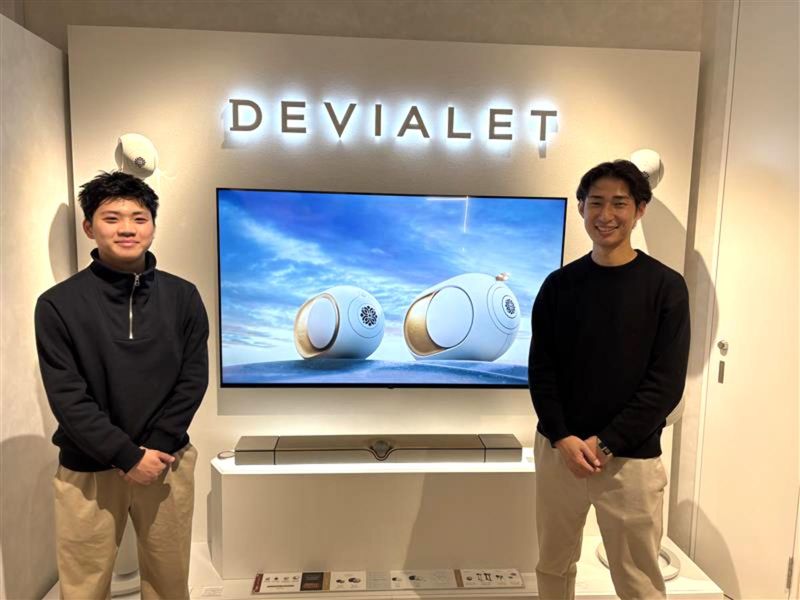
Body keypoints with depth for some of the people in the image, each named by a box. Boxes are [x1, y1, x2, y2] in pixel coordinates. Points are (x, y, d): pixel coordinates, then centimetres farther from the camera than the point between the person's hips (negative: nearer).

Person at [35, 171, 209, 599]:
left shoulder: (183, 296, -1)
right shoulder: (58, 304, -7)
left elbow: (193, 380, -2)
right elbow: (67, 397, -10)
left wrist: (156, 448, -10)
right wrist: (127, 455, -14)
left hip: (168, 461, 2)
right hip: (88, 469, -1)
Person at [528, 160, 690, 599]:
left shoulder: (665, 287, -4)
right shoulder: (559, 285, 3)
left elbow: (665, 384, -8)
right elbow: (540, 369, 1)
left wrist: (605, 443, -15)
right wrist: (563, 438, -12)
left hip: (631, 459, -2)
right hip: (557, 450, 3)